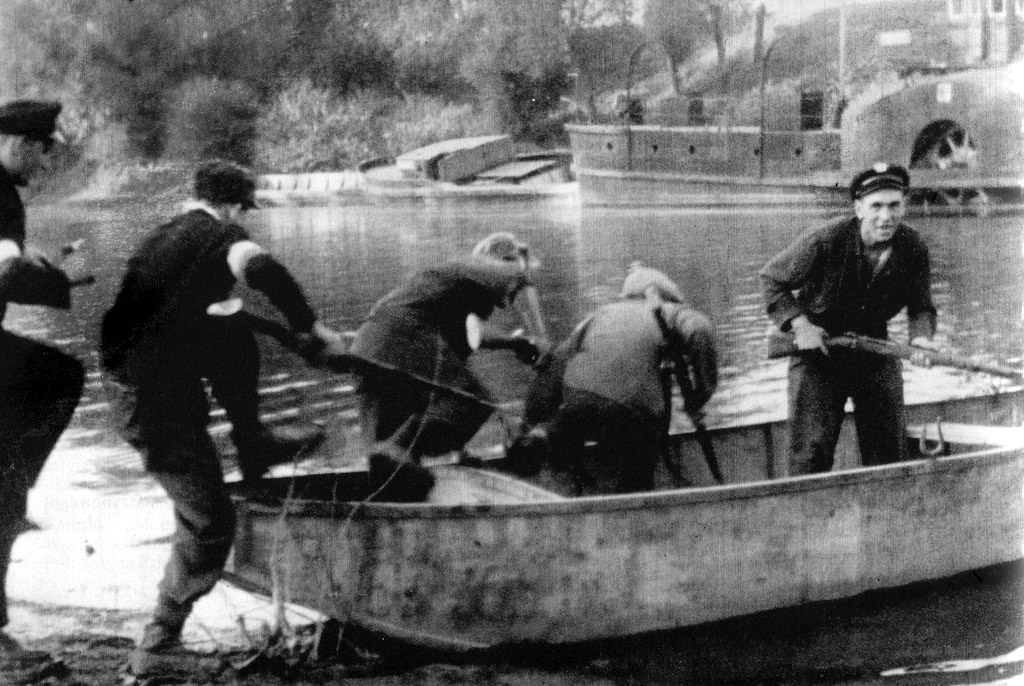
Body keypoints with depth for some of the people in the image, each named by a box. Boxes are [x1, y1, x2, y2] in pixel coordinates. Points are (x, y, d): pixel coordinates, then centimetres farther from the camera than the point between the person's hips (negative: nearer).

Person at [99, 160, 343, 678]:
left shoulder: (163, 236, 17)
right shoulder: (218, 235, -6)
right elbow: (260, 267, -28)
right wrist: (308, 325, -19)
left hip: (123, 374, 8)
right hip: (156, 398, -8)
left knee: (235, 330, 22)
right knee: (208, 523, 1)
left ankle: (252, 446, 29)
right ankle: (159, 646, 6)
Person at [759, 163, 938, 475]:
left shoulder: (913, 249, -11)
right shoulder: (825, 242, -23)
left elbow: (921, 306, 1)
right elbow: (771, 278, -10)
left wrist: (920, 336, -21)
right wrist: (799, 324, -18)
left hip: (876, 349, 4)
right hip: (817, 347, -4)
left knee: (890, 449, 8)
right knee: (812, 449, -9)